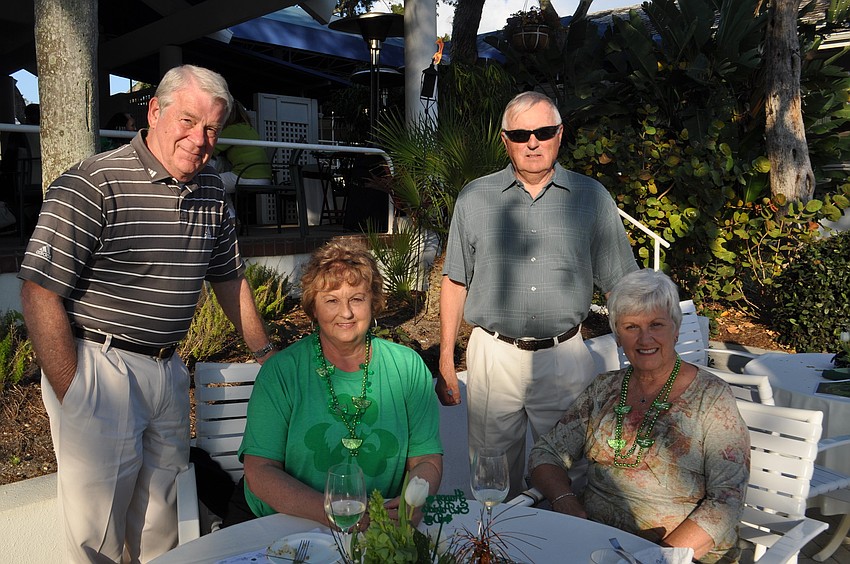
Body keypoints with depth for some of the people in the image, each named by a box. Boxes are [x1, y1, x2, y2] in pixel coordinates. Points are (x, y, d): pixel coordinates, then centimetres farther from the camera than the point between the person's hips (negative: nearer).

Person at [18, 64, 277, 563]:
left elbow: (229, 277, 19)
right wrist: (73, 398, -16)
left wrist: (266, 353, 20)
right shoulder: (91, 185, -14)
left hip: (168, 370, 6)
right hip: (98, 368, -6)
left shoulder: (211, 190, 8)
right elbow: (40, 295, -16)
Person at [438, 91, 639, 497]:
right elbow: (455, 282, 7)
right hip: (493, 355, 1)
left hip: (565, 358, 0)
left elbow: (621, 286, 5)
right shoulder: (475, 198, 4)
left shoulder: (592, 198, 2)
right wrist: (445, 362, 5)